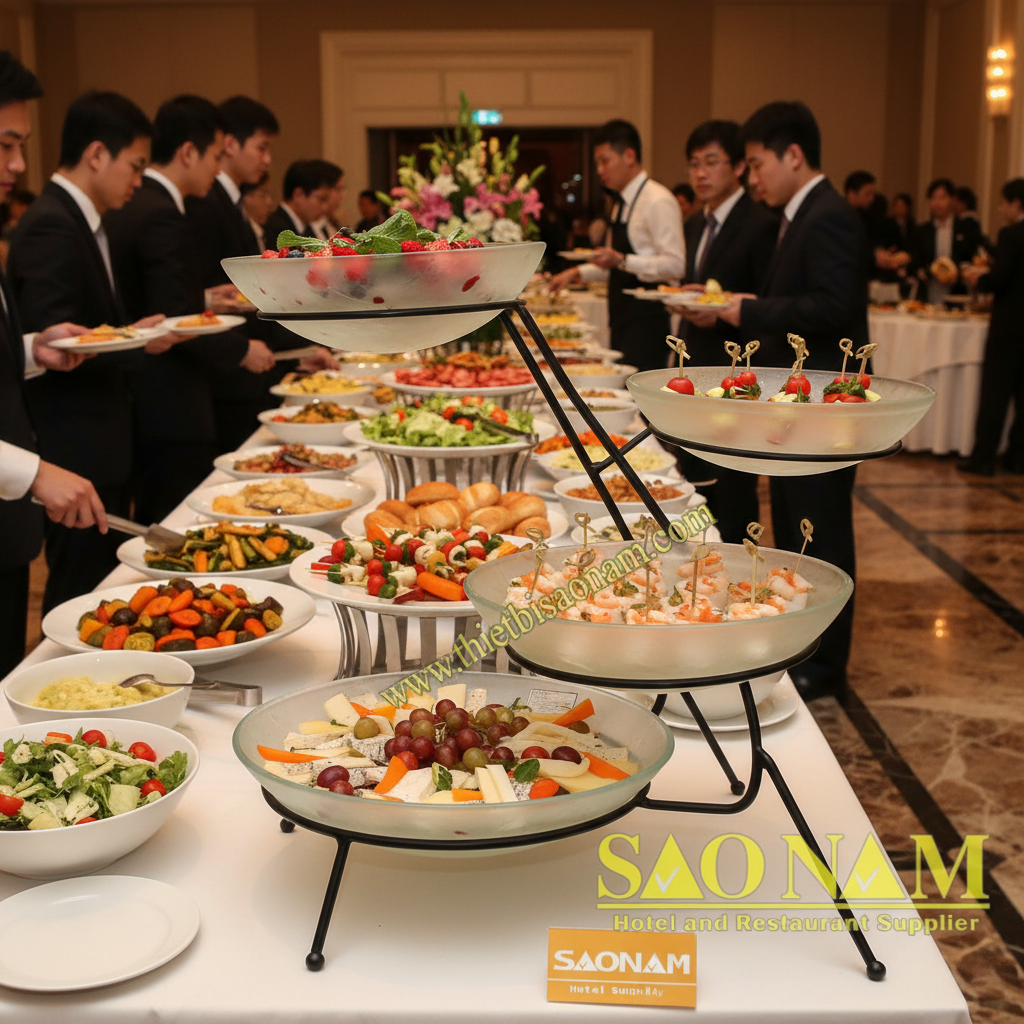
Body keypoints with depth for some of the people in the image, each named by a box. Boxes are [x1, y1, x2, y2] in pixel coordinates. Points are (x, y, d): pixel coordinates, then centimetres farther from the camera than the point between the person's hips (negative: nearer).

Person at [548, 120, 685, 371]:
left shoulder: (658, 202, -12)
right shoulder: (622, 204, 17)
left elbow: (675, 265, -20)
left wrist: (622, 261, -27)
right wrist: (577, 273, 14)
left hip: (646, 324, -9)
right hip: (623, 321, 9)